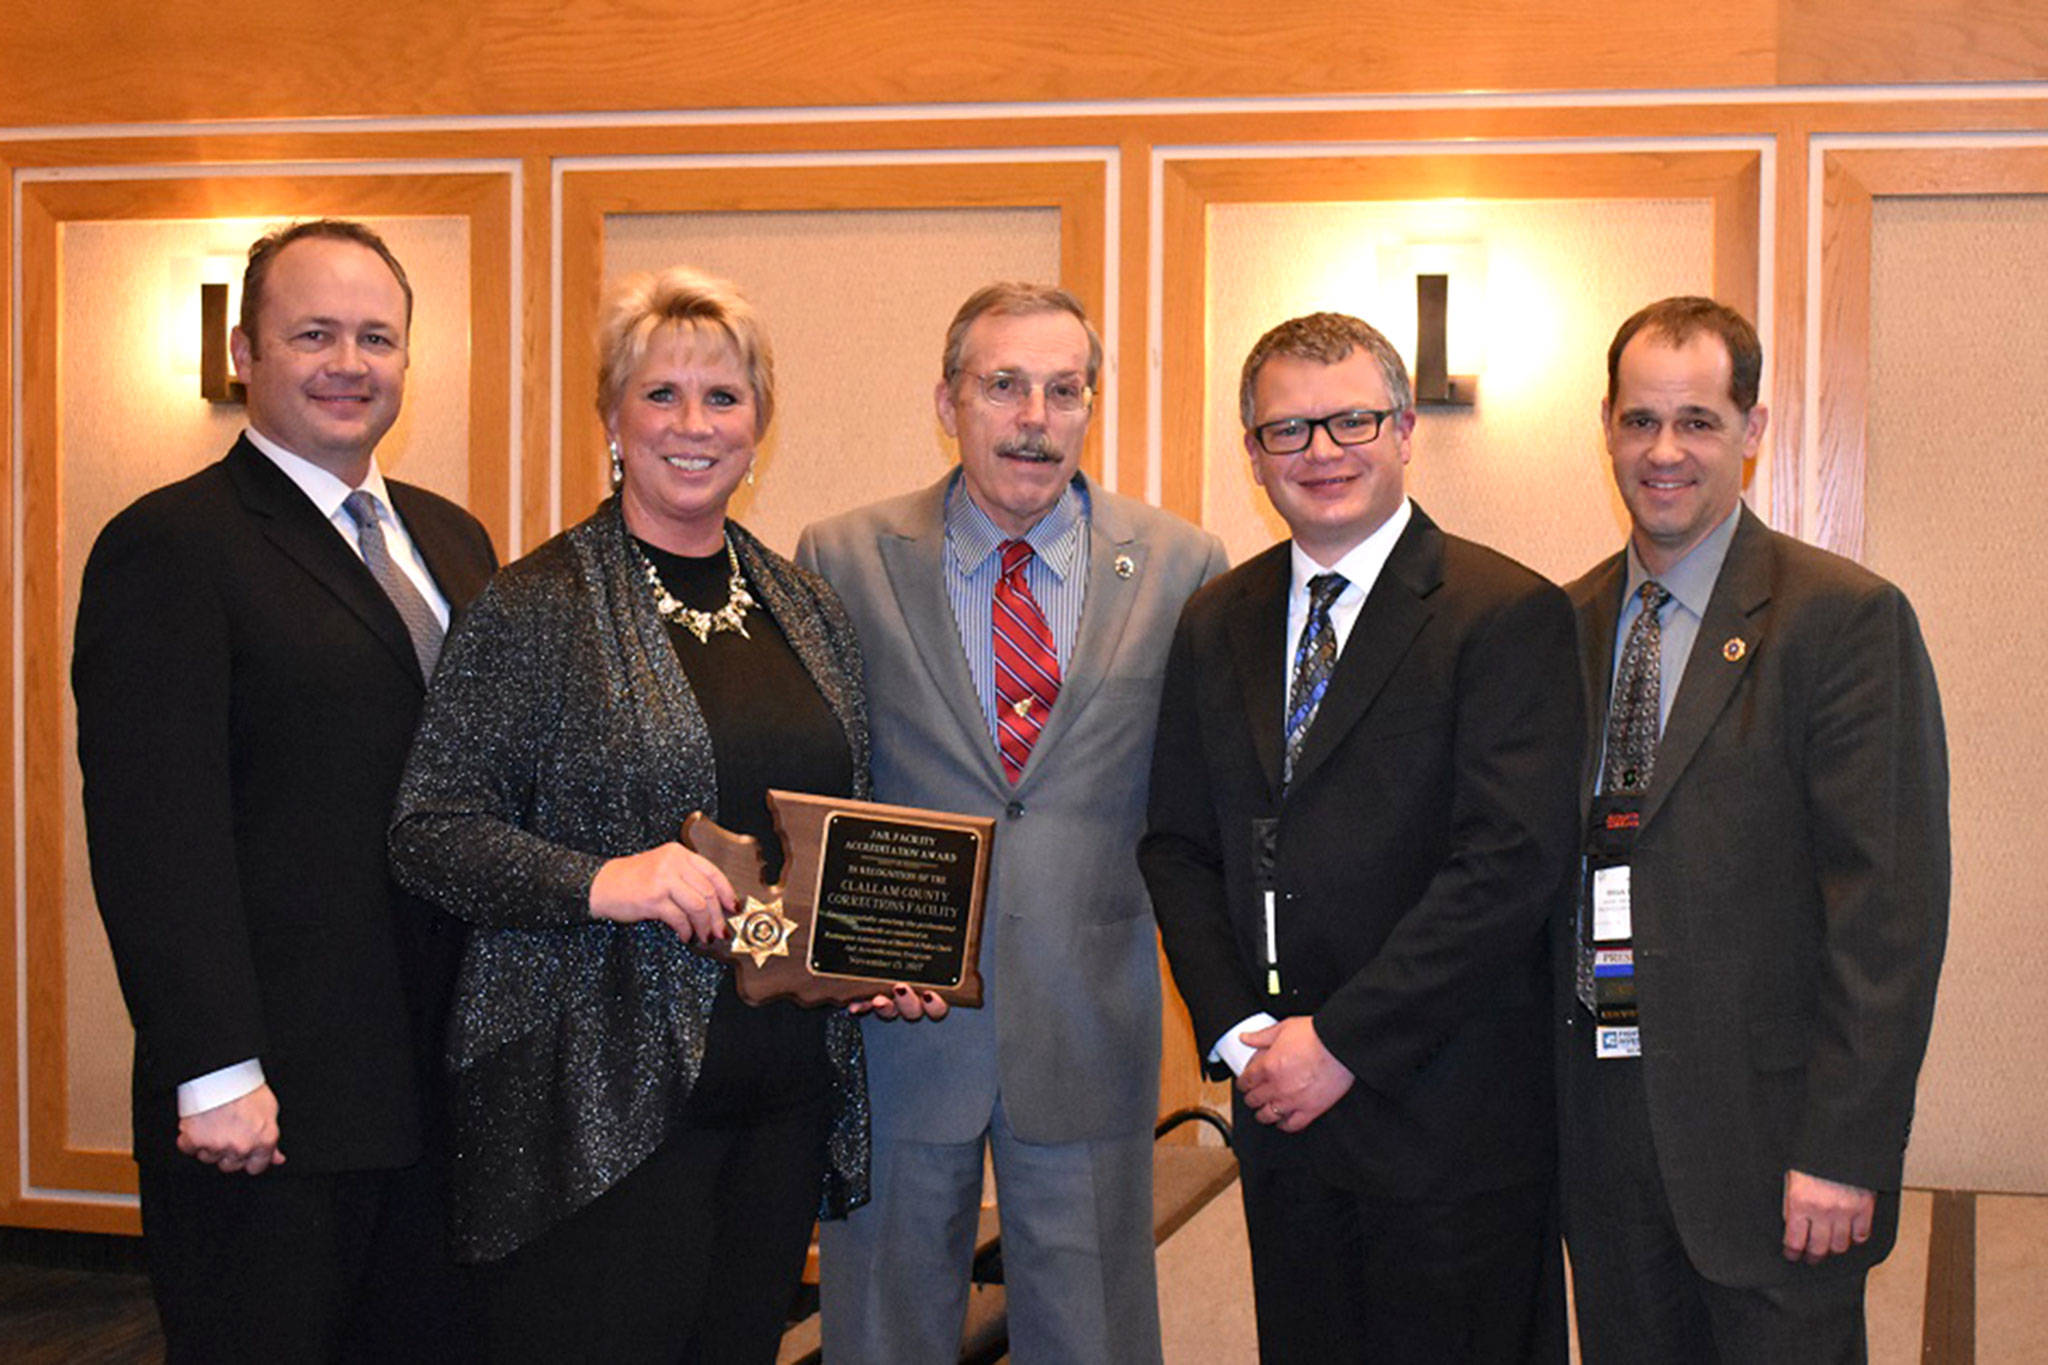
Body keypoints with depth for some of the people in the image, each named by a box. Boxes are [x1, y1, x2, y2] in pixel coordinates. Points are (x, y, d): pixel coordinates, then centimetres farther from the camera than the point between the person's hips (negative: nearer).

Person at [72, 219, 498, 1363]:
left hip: (446, 1088, 7)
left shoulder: (452, 539, 15)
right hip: (268, 1109, -7)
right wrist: (215, 1077, -20)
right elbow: (154, 835, -16)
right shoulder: (171, 548, -9)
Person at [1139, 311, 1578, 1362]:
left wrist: (1343, 1041, -15)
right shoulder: (1215, 624, 11)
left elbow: (1512, 863, -16)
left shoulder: (1508, 615, -9)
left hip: (1449, 1121, -5)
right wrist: (1239, 1029, -3)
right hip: (1283, 1114, 5)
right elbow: (1175, 844, 11)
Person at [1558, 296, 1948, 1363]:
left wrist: (1843, 1153, -17)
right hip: (1597, 1116, 5)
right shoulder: (1568, 625, 10)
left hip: (1762, 1126, -5)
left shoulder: (1847, 620, -9)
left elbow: (1893, 906, -13)